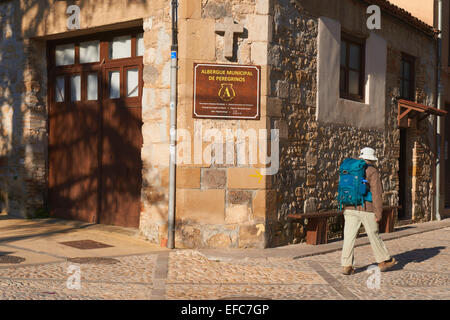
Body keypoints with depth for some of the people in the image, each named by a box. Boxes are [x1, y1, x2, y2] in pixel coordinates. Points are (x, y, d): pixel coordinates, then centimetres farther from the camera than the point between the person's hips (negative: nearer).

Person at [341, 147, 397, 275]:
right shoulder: (372, 172, -5)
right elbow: (376, 194, -10)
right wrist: (379, 213, -8)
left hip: (350, 209, 4)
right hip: (366, 209, -4)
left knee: (349, 237, 1)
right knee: (374, 236, 9)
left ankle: (347, 266, -1)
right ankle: (383, 262, 24)